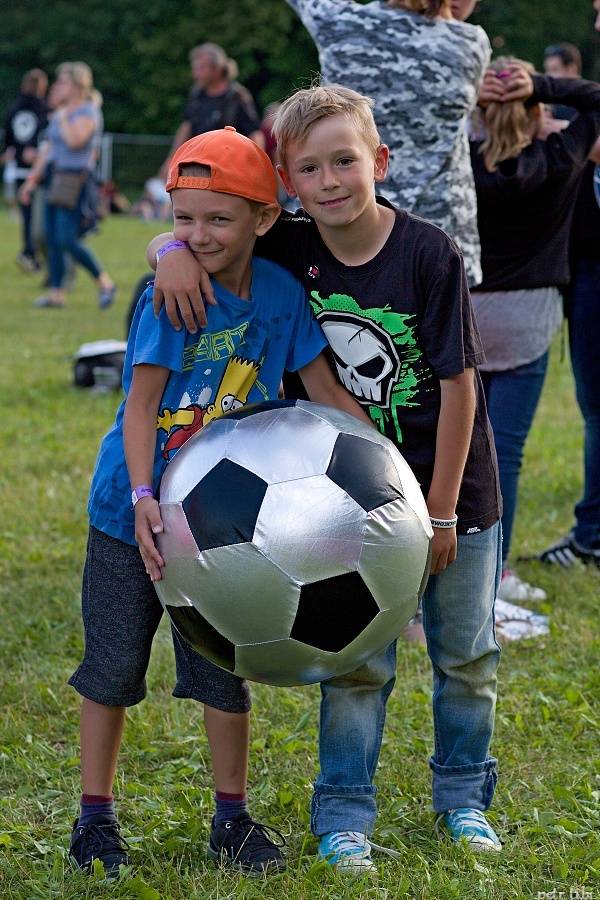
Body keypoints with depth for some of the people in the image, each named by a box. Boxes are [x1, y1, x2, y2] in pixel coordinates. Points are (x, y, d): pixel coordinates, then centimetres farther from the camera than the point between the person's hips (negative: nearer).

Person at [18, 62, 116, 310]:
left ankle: (105, 284, 0)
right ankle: (56, 292, 10)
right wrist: (32, 179, 21)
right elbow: (48, 148, 23)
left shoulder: (87, 112, -8)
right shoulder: (58, 114, 17)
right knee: (52, 239, 5)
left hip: (75, 181, -9)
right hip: (55, 180, 9)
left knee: (68, 240, -14)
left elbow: (75, 140, -25)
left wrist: (63, 116, -12)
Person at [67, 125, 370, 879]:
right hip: (134, 509, -2)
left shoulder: (279, 293, -6)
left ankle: (232, 818, 22)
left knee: (223, 667, 8)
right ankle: (95, 817, 19)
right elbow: (141, 404, -18)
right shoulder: (171, 294, -16)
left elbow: (328, 393, 1)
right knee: (112, 665, 7)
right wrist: (143, 499, -28)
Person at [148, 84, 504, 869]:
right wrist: (175, 252, -24)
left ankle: (464, 797, 29)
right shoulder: (288, 251, -9)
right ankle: (344, 814, 14)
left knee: (466, 656, 12)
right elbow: (192, 236, 2)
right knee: (357, 661, 2)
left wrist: (442, 509, -14)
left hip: (453, 488, -1)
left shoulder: (430, 254, -19)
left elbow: (458, 381, -15)